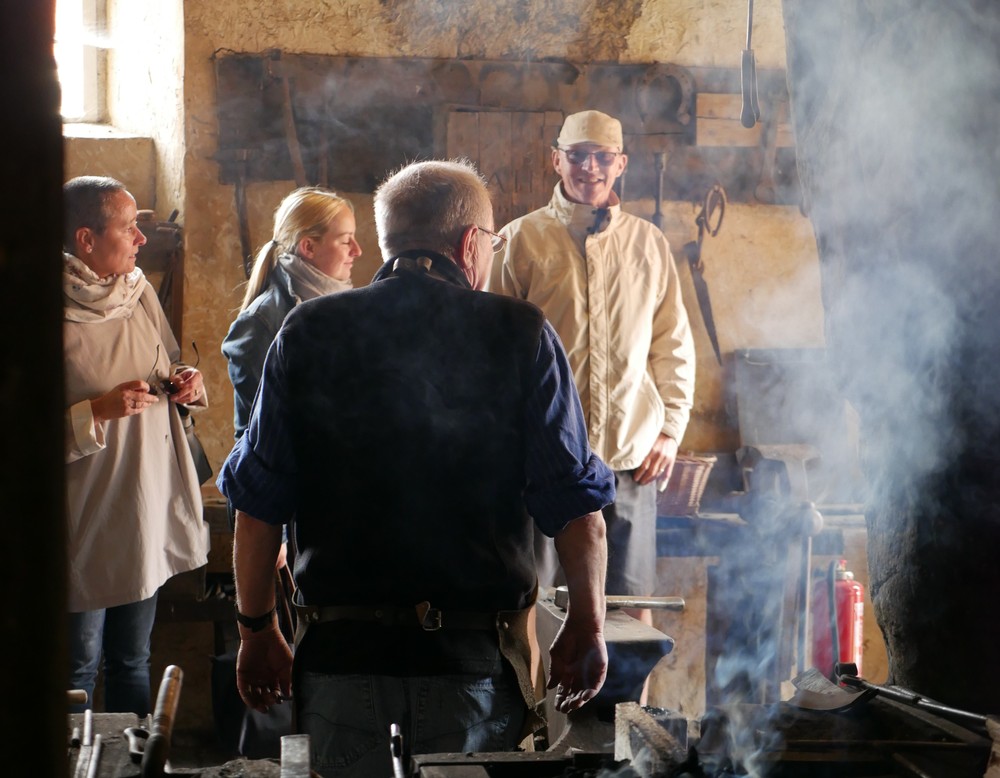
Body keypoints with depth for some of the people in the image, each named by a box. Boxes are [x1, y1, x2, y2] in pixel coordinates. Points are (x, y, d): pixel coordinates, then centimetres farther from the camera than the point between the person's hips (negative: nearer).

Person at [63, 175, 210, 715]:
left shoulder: (138, 291, 5)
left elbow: (168, 365, 21)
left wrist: (184, 383, -1)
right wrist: (99, 411, -26)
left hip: (148, 519, 7)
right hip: (87, 528, -7)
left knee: (132, 662, 19)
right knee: (77, 672, 4)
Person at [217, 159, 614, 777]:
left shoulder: (308, 333, 3)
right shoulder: (521, 334, -2)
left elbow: (258, 500, 4)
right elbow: (575, 502, -3)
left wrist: (258, 631, 13)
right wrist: (587, 627, 7)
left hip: (339, 651, 2)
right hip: (474, 656, -2)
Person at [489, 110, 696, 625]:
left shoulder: (648, 244, 10)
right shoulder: (521, 240, 2)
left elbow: (674, 345, 15)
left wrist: (670, 430, 6)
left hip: (630, 456, 2)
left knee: (631, 600, 6)